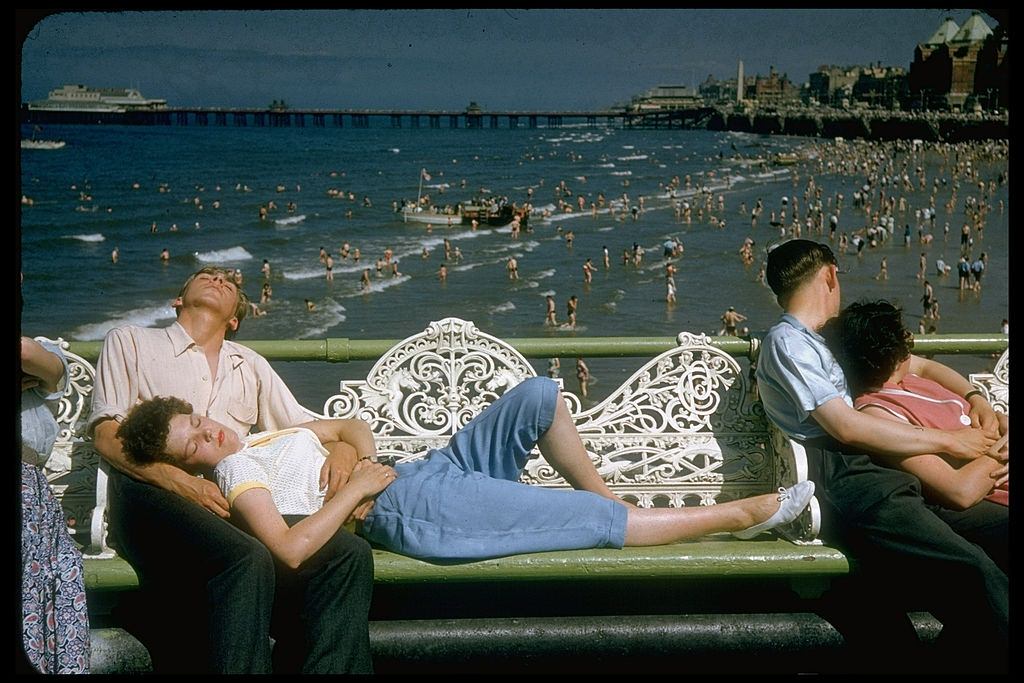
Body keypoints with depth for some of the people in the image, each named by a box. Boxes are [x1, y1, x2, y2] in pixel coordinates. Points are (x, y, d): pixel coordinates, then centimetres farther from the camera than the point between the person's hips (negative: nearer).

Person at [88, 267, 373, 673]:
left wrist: (343, 449, 1)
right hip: (151, 491, -4)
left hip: (235, 499, 4)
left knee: (349, 554, -26)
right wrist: (182, 482, -11)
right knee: (247, 559, -38)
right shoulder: (130, 342, 21)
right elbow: (106, 434, 7)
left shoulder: (251, 365, 34)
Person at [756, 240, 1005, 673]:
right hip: (848, 486, -9)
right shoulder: (788, 342, 2)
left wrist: (974, 396, 21)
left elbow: (918, 365, 40)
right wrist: (948, 440, -3)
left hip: (884, 479, 9)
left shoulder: (835, 341, 29)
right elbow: (847, 427, -9)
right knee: (976, 572, -28)